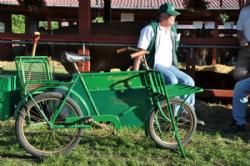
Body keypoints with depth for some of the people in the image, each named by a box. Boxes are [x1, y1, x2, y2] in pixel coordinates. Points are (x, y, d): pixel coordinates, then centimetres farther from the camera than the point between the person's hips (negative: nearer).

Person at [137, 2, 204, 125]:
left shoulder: (172, 30, 15)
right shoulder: (151, 29, -8)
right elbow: (141, 51, -13)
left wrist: (174, 67, 20)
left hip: (169, 66, 8)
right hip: (154, 65, -7)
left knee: (189, 81, -9)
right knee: (173, 80, -31)